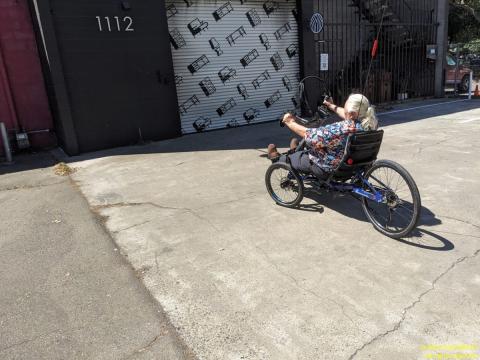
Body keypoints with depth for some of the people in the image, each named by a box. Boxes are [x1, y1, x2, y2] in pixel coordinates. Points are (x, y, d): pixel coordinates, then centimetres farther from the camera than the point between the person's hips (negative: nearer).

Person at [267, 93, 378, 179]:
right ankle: (298, 151, 55)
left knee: (293, 158, 16)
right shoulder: (370, 122, -14)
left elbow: (307, 134, -25)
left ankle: (277, 159, 45)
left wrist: (290, 122, -8)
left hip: (330, 170, -7)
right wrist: (333, 107, 23)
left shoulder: (339, 130, -36)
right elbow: (350, 118, 9)